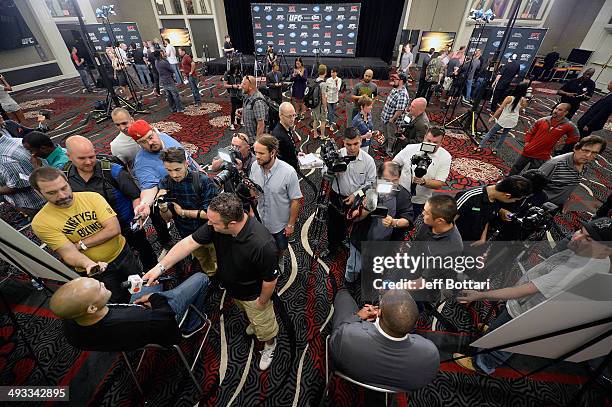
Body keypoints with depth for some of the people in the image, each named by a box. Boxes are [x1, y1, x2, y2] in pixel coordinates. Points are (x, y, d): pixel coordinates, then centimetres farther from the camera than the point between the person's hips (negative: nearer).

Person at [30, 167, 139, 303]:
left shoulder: (92, 197, -14)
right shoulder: (40, 222, -15)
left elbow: (114, 229, -20)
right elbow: (68, 252, -20)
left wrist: (81, 244, -21)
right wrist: (88, 264, -39)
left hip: (123, 253, 2)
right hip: (93, 270, -1)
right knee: (118, 301, 13)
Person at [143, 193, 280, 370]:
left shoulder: (262, 244, -45)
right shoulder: (216, 224, -27)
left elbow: (270, 280, -30)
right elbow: (189, 242, -17)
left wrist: (262, 302, -14)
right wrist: (160, 267, -20)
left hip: (253, 293, -6)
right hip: (231, 286, 6)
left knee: (263, 326, 23)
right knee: (246, 311, 37)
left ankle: (270, 345, 56)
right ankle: (253, 321, 70)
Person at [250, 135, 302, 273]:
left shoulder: (288, 172, -27)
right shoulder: (254, 166, -14)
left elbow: (296, 200, -18)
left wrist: (291, 224, -13)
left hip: (280, 224, -3)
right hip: (259, 221, 3)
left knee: (280, 250, 25)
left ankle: (279, 268, 58)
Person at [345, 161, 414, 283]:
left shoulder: (403, 194, -12)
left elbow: (409, 220, -15)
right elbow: (353, 217, -18)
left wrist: (394, 222, -36)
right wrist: (366, 210, -38)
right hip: (361, 241, 0)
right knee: (351, 277, 19)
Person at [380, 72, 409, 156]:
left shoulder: (402, 94, -29)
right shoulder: (395, 89, 0)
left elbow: (400, 110, -30)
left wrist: (392, 119, -22)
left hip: (391, 120, -9)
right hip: (385, 116, 9)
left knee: (391, 136, 12)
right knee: (385, 133, 29)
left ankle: (390, 151, 31)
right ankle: (385, 144, 53)